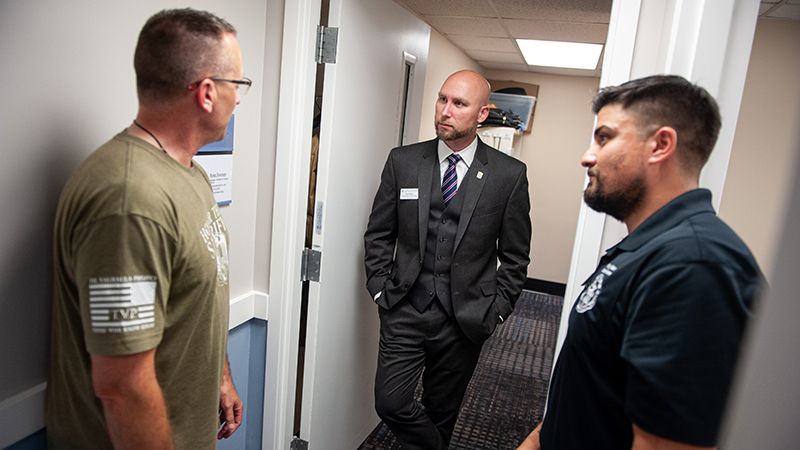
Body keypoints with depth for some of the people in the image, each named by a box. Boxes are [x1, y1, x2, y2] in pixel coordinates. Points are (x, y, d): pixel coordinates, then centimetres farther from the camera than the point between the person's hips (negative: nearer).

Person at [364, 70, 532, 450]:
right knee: (390, 403, -3)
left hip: (464, 318, -1)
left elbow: (515, 255, 3)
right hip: (405, 310, 1)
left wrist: (496, 310, -1)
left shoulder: (509, 175, -4)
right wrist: (381, 289, 0)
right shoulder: (402, 161, 0)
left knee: (441, 411, 14)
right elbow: (378, 235, 6)